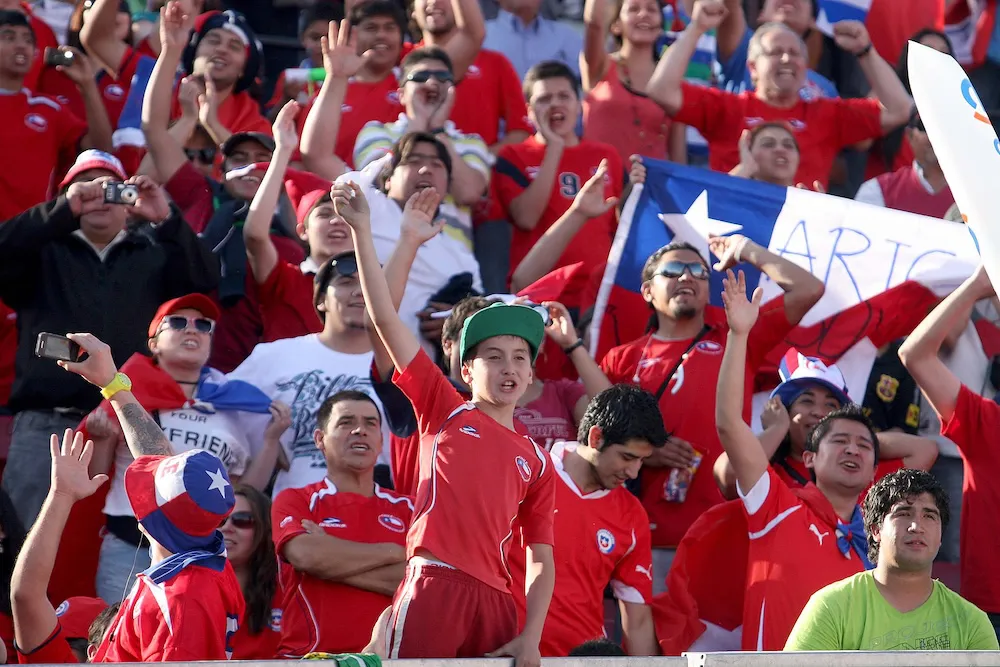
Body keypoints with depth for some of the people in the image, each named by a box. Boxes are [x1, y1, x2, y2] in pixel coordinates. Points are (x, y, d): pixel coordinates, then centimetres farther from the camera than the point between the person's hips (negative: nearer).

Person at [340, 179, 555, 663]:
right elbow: (384, 317, 7)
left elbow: (541, 563, 18)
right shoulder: (444, 411, 14)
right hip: (433, 586, -4)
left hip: (495, 600, 4)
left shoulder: (536, 463, 20)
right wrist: (361, 230, 0)